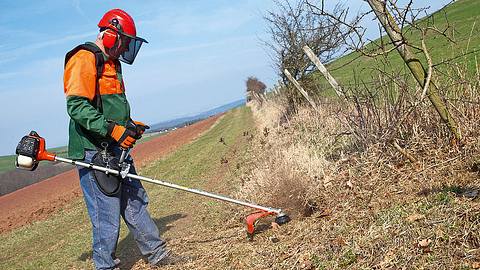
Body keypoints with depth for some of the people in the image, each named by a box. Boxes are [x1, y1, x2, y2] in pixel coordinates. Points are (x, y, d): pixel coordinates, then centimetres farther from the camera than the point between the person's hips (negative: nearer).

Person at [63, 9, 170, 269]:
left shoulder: (111, 63, 20)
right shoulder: (84, 59, -11)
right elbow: (77, 106, -21)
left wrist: (130, 125, 13)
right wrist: (113, 129, -26)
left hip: (117, 150, 10)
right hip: (94, 152, -10)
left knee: (135, 202, 14)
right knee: (107, 214, -4)